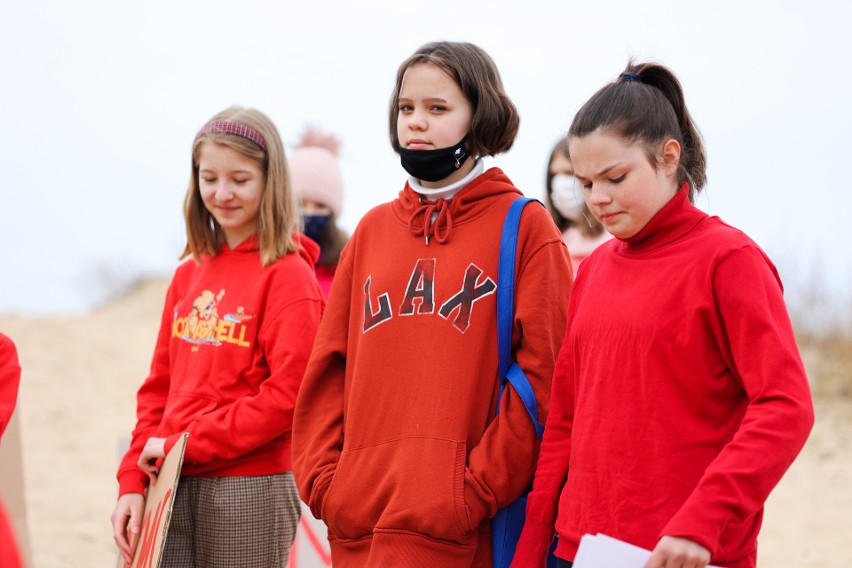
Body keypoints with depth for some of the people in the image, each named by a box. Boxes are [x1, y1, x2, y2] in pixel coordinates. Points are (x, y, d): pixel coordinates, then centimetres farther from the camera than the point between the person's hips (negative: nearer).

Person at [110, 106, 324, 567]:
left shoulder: (288, 275, -6)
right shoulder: (189, 274, 14)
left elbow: (287, 395, -14)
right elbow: (159, 386, 14)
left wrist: (185, 443, -12)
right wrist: (133, 481, 3)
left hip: (249, 489, -5)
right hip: (175, 487, 5)